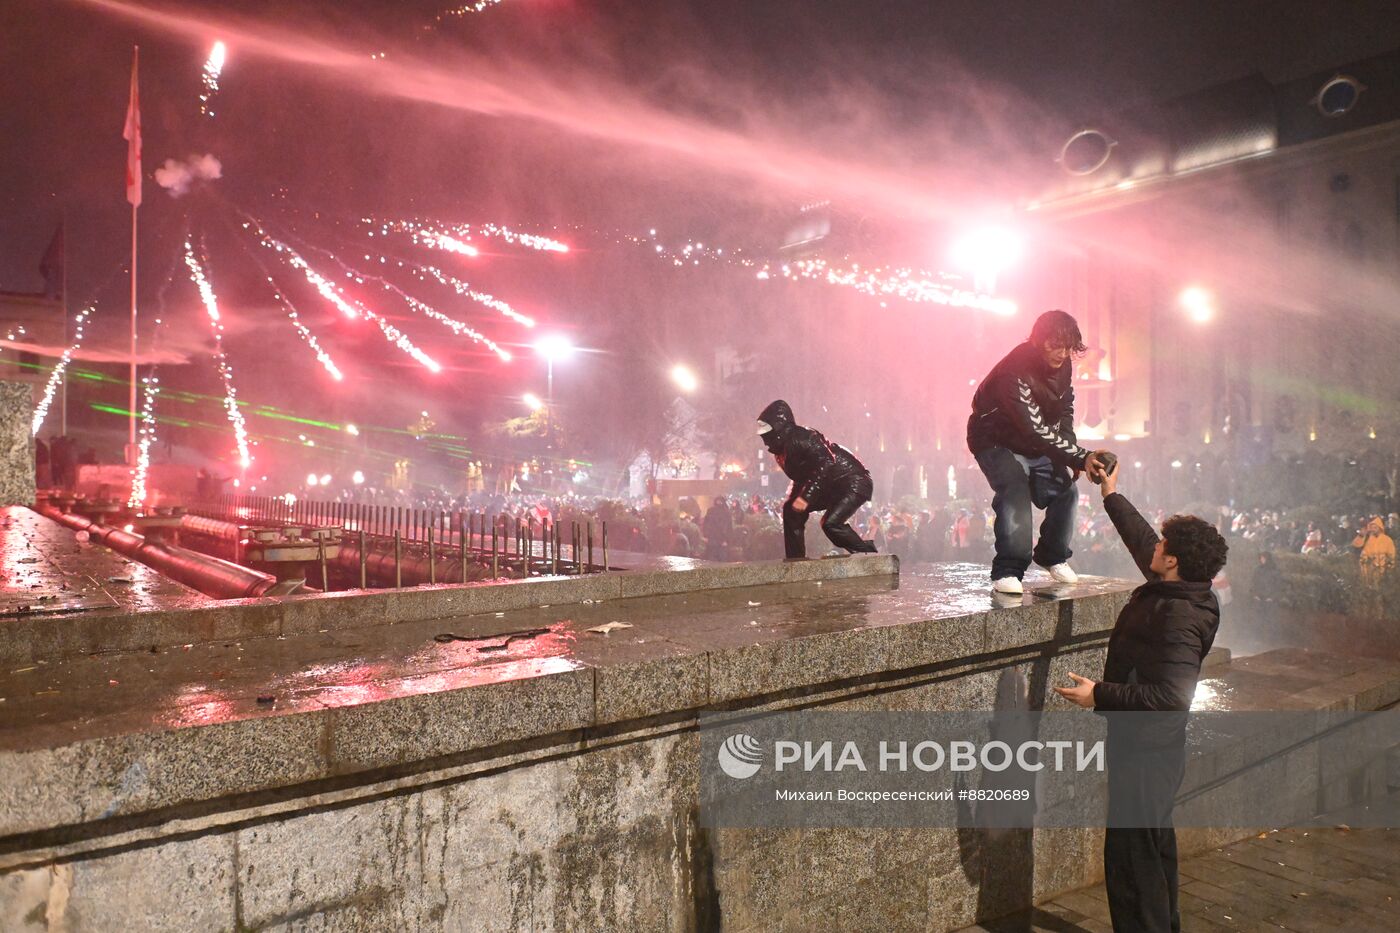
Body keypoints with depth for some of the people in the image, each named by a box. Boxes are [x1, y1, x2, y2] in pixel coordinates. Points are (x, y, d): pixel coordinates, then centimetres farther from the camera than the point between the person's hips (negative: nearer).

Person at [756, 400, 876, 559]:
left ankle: (869, 554, -5)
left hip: (855, 481, -10)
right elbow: (802, 476, 20)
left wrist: (805, 497, -34)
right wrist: (794, 497, 8)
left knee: (831, 524, -26)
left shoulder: (800, 438, -21)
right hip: (832, 487, 10)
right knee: (791, 509, 4)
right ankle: (794, 562, 9)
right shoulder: (783, 447, 9)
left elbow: (826, 464, -32)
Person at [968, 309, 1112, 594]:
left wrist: (1073, 458, -7)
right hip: (998, 442, -8)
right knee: (1015, 492, -27)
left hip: (1037, 444, 8)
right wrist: (1081, 458, -38)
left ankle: (1053, 557, 22)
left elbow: (1065, 411, 5)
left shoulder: (1062, 365, -8)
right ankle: (1007, 571, -23)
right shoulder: (1014, 373, -34)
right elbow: (1036, 430, -37)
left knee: (1065, 490, 1)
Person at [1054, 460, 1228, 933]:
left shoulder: (1177, 618, -26)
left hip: (1145, 752, -11)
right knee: (1154, 846, 25)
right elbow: (1142, 541, 19)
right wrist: (1112, 496, 26)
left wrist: (1100, 694, -26)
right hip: (1152, 748, 11)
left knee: (1131, 857, -3)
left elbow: (1171, 695, -31)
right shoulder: (1176, 593, 3)